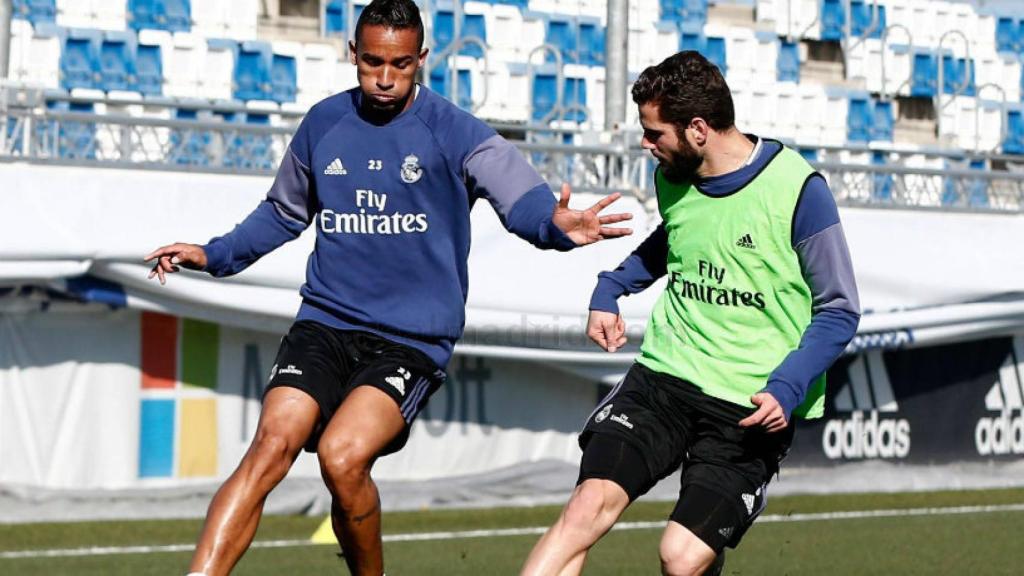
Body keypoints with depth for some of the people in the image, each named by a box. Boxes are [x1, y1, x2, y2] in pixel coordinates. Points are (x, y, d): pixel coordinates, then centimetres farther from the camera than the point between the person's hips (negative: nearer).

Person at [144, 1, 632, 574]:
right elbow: (285, 212, 26)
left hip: (413, 341, -3)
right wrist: (215, 255, 16)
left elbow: (521, 196, -20)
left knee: (343, 457, -24)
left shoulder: (454, 131, -4)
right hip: (325, 321, 4)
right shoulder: (323, 123, 9)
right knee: (271, 446, -17)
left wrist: (556, 223, -42)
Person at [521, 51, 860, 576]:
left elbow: (839, 310, -5)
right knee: (589, 504, -19)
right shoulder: (671, 179, 7)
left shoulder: (797, 191, -11)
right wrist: (610, 289, 17)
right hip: (663, 375, 4)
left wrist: (786, 389, -17)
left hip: (751, 408, -4)